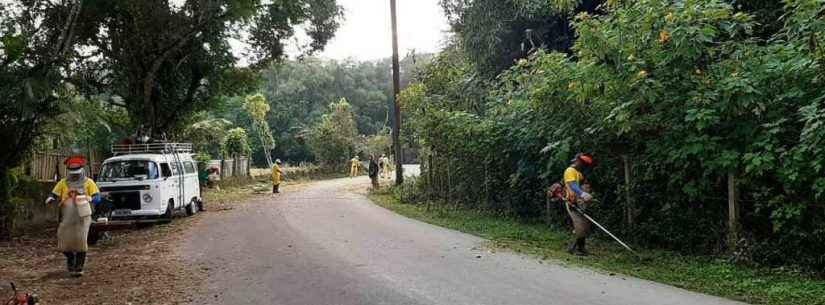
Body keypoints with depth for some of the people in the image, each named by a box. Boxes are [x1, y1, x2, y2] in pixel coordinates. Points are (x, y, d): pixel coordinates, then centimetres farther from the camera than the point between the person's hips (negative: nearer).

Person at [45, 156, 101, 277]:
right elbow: (53, 195, 8)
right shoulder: (63, 183, 9)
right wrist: (51, 199, -15)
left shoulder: (88, 182, 3)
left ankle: (79, 267, 7)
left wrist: (88, 198, -24)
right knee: (64, 243, 2)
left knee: (81, 242, -6)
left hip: (82, 217, -2)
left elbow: (97, 198, -3)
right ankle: (70, 258, 34)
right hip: (67, 218, 2)